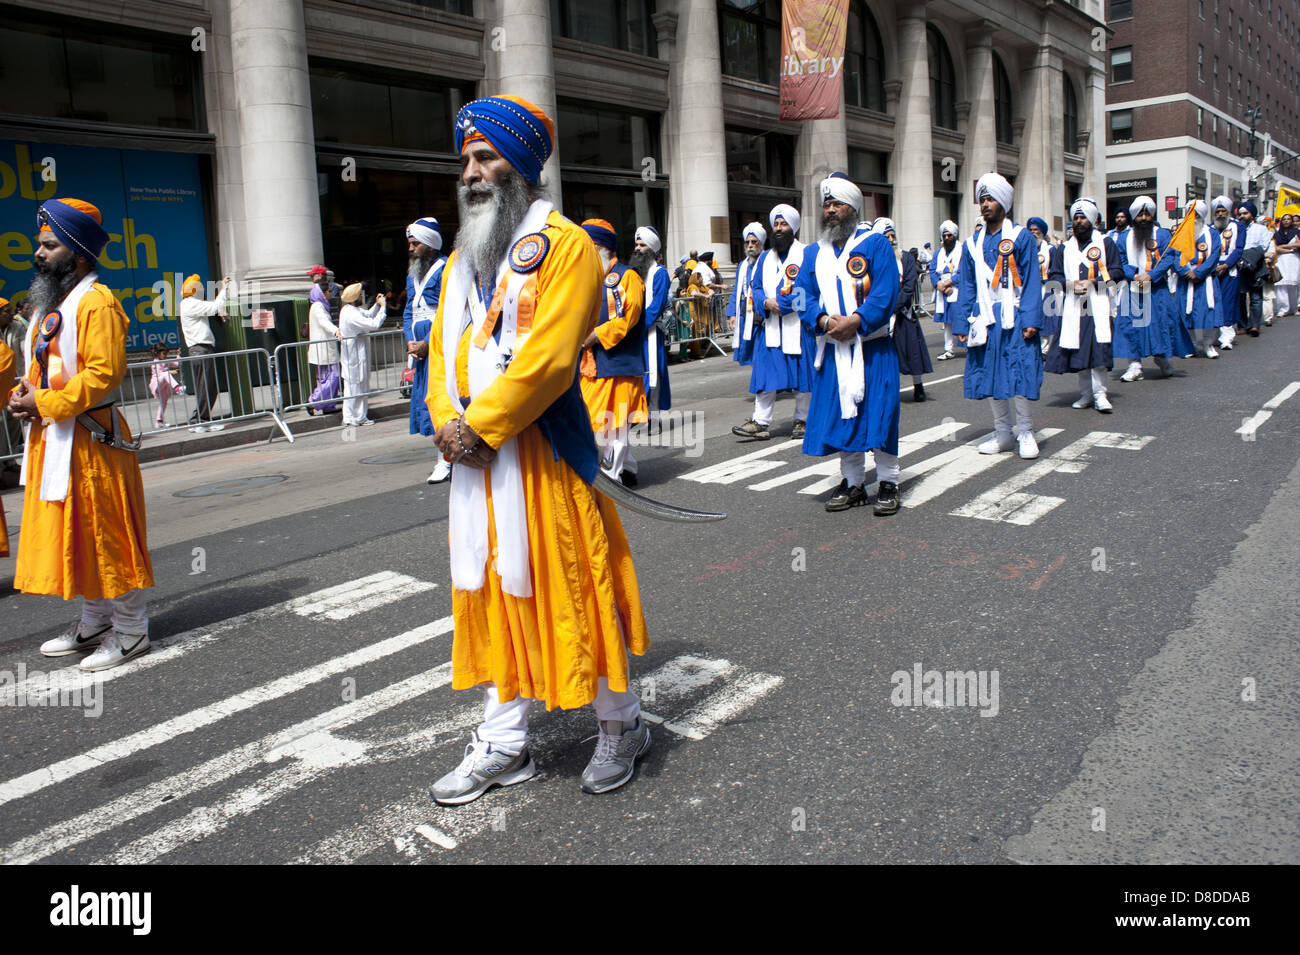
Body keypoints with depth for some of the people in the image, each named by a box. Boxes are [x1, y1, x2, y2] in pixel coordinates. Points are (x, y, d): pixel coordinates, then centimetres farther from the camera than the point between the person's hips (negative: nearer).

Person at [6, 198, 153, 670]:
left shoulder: (96, 301, -13)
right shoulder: (53, 303, 18)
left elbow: (104, 373, -22)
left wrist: (45, 403, -20)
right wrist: (25, 395, 4)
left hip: (88, 439, -10)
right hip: (51, 440, 10)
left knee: (106, 536, -3)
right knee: (72, 536, 16)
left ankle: (130, 631, 9)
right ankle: (94, 623, 29)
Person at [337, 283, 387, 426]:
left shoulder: (350, 310, 9)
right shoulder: (351, 314, -24)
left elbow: (368, 315, 22)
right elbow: (374, 324, -27)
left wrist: (376, 304, 7)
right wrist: (382, 306, -17)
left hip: (352, 354, 10)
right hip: (355, 355, -10)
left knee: (351, 385, 15)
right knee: (357, 385, -2)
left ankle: (350, 416, 22)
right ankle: (358, 418, 6)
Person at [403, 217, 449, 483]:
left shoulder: (445, 269, -8)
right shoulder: (413, 273, 19)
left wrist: (426, 343, -14)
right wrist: (410, 341, 5)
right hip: (422, 349, 9)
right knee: (423, 399, 8)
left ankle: (446, 460, -8)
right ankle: (447, 456, 16)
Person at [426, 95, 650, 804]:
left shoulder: (564, 245, -8)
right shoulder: (462, 259, 17)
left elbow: (548, 355, -18)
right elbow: (441, 350, 14)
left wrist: (478, 425, -17)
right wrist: (446, 422, -4)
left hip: (543, 456, -7)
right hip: (474, 461, 7)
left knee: (570, 590, 1)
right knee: (493, 594, 12)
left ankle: (621, 726, 23)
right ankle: (503, 745, 25)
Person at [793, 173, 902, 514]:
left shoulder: (876, 244, 0)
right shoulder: (813, 252, 13)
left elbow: (886, 294, -10)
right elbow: (803, 297, 4)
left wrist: (854, 322, -20)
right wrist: (826, 321, -14)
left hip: (873, 348, -4)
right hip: (832, 351, 4)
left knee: (879, 413, -3)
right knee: (840, 415, 7)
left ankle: (888, 483, 10)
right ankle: (853, 484, 19)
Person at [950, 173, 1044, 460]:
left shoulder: (1022, 237, 0)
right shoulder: (973, 243, 11)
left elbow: (1031, 282, -4)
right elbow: (966, 286, 12)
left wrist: (1030, 320, -13)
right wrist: (962, 323, 4)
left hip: (1013, 320, -4)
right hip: (985, 321, 4)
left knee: (1018, 373, -5)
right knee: (990, 375, 7)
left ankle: (1025, 433, 8)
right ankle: (1003, 434, 18)